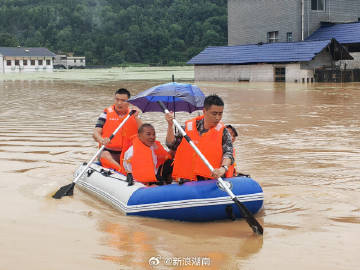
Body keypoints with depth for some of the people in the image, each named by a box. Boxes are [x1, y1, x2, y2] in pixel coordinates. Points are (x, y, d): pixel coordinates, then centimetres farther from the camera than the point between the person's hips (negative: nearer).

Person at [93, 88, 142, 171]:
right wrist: (101, 140, -28)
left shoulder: (133, 114, 8)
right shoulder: (107, 113, 4)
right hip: (109, 152, -2)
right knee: (104, 155, -34)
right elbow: (96, 133, -5)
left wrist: (136, 118, -16)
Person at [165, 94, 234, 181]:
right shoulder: (189, 126, 8)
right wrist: (170, 125, -3)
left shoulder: (222, 132, 3)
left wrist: (223, 168, -29)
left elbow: (228, 153, -9)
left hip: (211, 180, -1)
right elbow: (172, 145, 10)